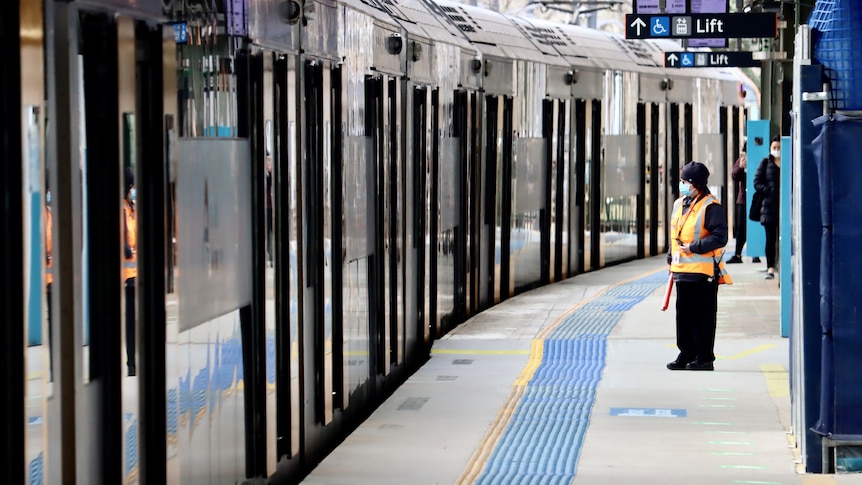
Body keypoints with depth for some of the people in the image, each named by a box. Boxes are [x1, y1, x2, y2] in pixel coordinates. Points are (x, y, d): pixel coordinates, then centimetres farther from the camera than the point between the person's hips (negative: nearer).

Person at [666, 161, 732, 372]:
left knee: (703, 316, -1)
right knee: (683, 315, 12)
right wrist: (671, 256, 19)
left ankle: (704, 358, 4)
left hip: (704, 272, -8)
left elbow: (720, 237, -17)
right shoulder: (679, 204, 15)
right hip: (682, 270, 8)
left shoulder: (711, 207, -12)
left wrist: (694, 247, -21)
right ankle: (686, 355, 20)